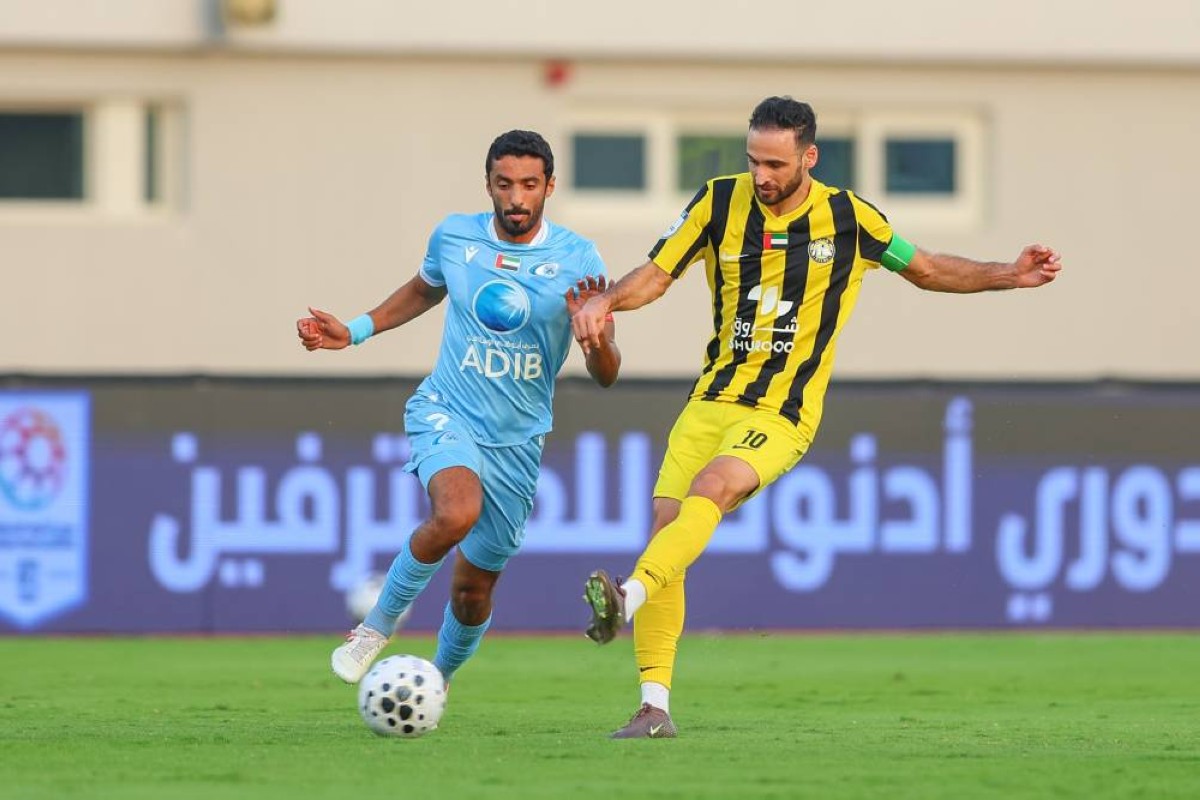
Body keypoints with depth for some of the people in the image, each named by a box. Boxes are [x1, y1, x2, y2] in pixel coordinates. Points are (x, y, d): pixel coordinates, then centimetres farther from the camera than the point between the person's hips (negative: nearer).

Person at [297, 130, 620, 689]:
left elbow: (606, 375, -7)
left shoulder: (578, 260, -8)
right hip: (445, 413, -1)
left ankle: (439, 679, 39)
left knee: (474, 587, 8)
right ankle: (377, 626, -13)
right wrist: (356, 331, 14)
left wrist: (595, 333, -29)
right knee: (457, 513, -34)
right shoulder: (455, 236, -3)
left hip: (518, 439, 1)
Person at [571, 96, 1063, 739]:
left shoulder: (848, 218, -3)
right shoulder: (720, 202, 1)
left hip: (783, 414, -3)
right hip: (711, 400, 3)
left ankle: (628, 599, -49)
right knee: (664, 527, -8)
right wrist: (604, 301, -13)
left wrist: (1009, 275, 2)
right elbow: (657, 274, 7)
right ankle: (655, 706, -2)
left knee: (709, 490, -31)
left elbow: (927, 270, 13)